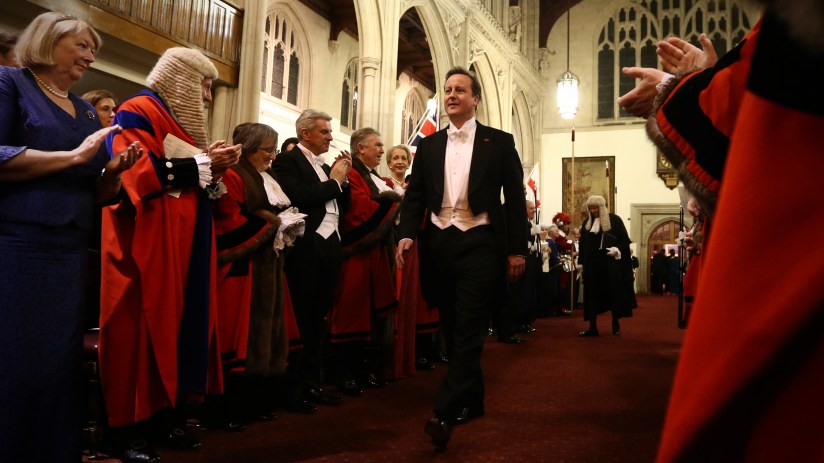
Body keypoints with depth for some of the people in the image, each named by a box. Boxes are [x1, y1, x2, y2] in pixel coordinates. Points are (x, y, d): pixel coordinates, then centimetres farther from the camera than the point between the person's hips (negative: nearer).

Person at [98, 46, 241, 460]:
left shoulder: (181, 118, 21)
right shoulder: (138, 113, -5)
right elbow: (138, 173, -19)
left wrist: (215, 165, 2)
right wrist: (204, 164, -14)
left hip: (185, 244, 9)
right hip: (147, 244, -9)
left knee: (179, 323, 8)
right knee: (144, 329, -5)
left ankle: (164, 417, 16)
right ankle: (129, 427, 6)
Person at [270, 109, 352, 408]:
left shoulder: (327, 167, 20)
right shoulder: (287, 161, -3)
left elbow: (342, 207, 18)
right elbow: (299, 198, -19)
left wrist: (343, 179, 4)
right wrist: (333, 181, -7)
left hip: (330, 246, 8)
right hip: (306, 248, -7)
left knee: (319, 318, 12)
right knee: (302, 319, -1)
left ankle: (310, 381, 22)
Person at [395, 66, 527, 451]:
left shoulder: (499, 141, 4)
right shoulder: (428, 145, 13)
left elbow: (515, 198, 2)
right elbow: (415, 195, 9)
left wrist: (516, 249, -3)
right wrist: (406, 234, -8)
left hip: (479, 244, -4)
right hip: (439, 244, 4)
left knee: (468, 331, -9)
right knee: (452, 329, 12)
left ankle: (445, 413, -7)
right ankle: (471, 401, 28)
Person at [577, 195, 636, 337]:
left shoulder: (614, 220, -3)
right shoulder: (587, 223, 10)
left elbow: (625, 240, -4)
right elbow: (583, 244, 13)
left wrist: (617, 249, -21)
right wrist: (582, 262, 9)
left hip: (611, 264, -3)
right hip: (592, 264, 4)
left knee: (613, 293, 5)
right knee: (592, 295, 2)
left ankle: (615, 323, 23)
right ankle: (592, 327, 6)